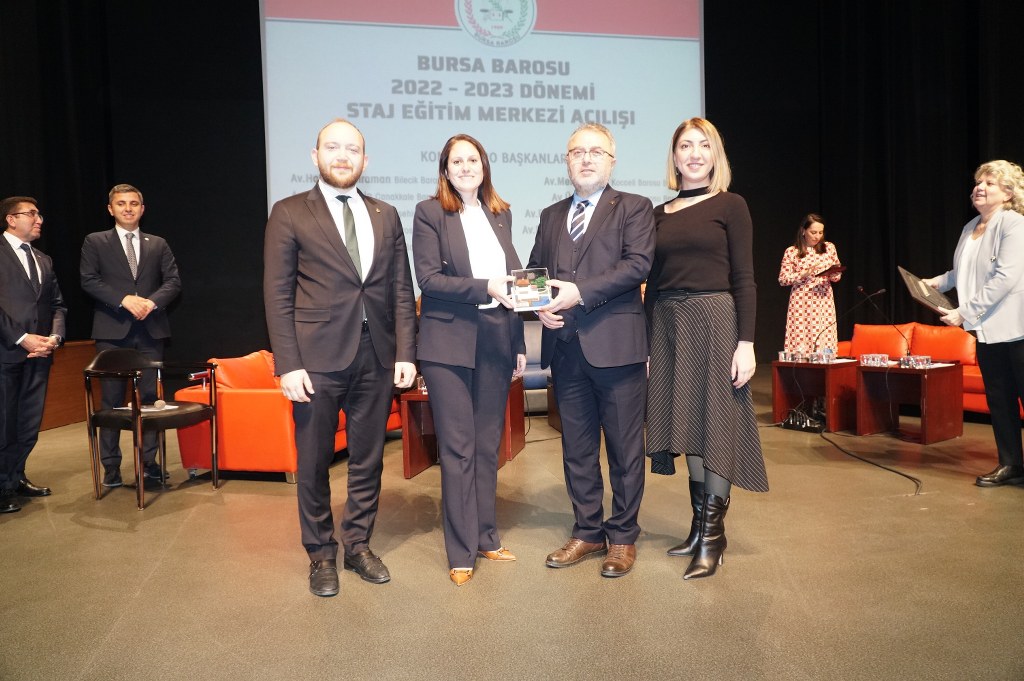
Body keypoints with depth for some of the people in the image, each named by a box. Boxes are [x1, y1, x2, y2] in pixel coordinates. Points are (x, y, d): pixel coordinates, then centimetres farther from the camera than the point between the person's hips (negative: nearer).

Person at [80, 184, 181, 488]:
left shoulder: (158, 244, 14)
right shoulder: (95, 242, 8)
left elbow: (173, 281, 5)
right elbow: (89, 280, -3)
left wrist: (152, 302, -13)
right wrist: (124, 299, -16)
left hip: (151, 329, 2)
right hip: (112, 330, -2)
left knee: (150, 397, 3)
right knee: (111, 400, 2)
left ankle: (149, 460, 11)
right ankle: (111, 466, 9)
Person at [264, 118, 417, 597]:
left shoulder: (385, 216, 12)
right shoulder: (289, 214, 1)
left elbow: (401, 289, 8)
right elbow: (278, 295, -4)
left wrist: (406, 352, 0)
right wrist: (288, 364, -11)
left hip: (377, 357, 3)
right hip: (317, 358, -3)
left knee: (368, 458, 12)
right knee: (315, 462, 9)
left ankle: (358, 544, 30)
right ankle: (321, 554, 27)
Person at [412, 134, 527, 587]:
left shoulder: (500, 214, 13)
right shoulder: (430, 212, 0)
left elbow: (511, 280, 13)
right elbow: (428, 278, -10)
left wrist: (519, 344, 9)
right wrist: (485, 288, -21)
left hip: (496, 342, 4)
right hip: (449, 343, -4)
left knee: (488, 446, 11)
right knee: (457, 449, 1)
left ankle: (486, 537, 25)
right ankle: (462, 552, 12)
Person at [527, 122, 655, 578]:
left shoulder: (634, 208, 3)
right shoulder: (551, 216, 19)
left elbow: (637, 263, -12)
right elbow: (534, 270, 16)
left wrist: (579, 292, -19)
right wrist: (541, 305, -6)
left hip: (616, 344, -5)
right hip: (565, 347, 5)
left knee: (624, 447, 4)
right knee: (576, 448, 12)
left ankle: (623, 537, 19)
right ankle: (588, 532, 25)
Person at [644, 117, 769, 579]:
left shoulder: (730, 206, 1)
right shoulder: (660, 214, 13)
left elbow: (744, 279, -4)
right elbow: (653, 282, 14)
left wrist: (746, 343, -12)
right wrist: (646, 343, 10)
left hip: (714, 320, -4)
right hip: (668, 324, 5)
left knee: (714, 425, -2)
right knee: (688, 426, 9)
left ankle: (713, 537, 7)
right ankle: (699, 527, 20)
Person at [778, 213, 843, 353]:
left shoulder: (829, 247, 9)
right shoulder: (792, 252, 0)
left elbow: (837, 275, 15)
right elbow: (782, 279, -2)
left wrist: (833, 274, -8)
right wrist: (804, 274, -15)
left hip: (824, 302, 3)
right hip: (801, 303, -2)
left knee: (825, 342, -3)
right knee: (800, 341, -7)